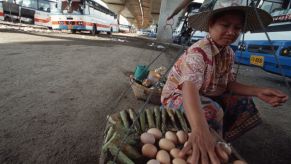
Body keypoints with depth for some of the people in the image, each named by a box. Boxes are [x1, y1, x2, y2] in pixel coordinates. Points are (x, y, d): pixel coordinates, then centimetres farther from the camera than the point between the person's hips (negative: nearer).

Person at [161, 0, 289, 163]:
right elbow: (190, 87, -45)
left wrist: (257, 91, -17)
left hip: (206, 96, 8)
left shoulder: (229, 53, -2)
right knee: (213, 112, -32)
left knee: (243, 101, 1)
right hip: (178, 96, -8)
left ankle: (219, 141, 8)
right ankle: (213, 148, -2)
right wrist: (200, 131, -60)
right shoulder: (198, 51, -29)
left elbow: (229, 84, 1)